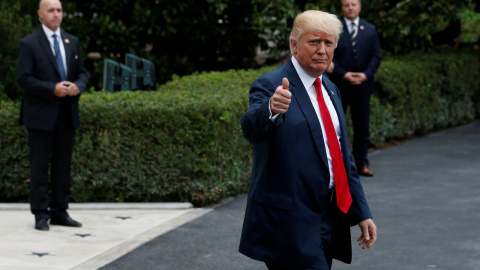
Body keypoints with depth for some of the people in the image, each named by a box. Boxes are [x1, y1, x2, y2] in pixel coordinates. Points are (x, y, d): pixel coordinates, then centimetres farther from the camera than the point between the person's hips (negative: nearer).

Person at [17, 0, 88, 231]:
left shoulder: (72, 42, 13)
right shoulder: (29, 43, -4)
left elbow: (82, 73, 15)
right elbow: (23, 78, -10)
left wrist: (77, 86, -8)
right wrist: (52, 89, -20)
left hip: (67, 114, 5)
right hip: (41, 114, -5)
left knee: (63, 164, 8)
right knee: (40, 165, -1)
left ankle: (60, 212, 15)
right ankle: (41, 214, 4)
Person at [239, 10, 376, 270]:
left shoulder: (330, 89, 15)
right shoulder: (270, 85, -10)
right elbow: (251, 128, -31)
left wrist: (361, 212, 15)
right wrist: (272, 109, -53)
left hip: (329, 218, 8)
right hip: (290, 223, -8)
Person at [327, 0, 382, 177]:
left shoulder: (370, 30, 9)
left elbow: (376, 55, 7)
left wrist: (366, 74, -9)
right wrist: (344, 74, -15)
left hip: (362, 85, 3)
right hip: (339, 85, -3)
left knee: (362, 127, 7)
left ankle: (362, 164, 14)